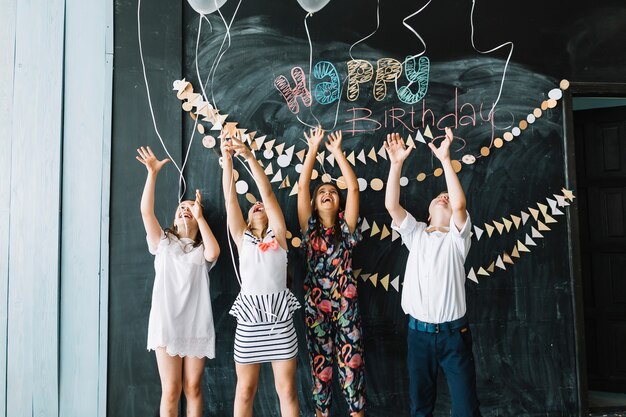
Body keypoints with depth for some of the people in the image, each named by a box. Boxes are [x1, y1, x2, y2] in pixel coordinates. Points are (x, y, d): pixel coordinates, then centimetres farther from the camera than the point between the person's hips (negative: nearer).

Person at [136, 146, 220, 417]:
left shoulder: (202, 249, 13)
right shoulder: (163, 242, 13)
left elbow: (213, 253, -13)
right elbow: (146, 210, -1)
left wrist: (200, 216, -5)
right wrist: (152, 172, -7)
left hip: (196, 325, 1)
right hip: (166, 324, 0)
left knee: (193, 388, 6)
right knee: (170, 391, 1)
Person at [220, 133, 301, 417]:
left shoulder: (278, 235, 5)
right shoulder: (242, 238, 9)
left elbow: (268, 193, -4)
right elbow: (230, 198, 0)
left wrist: (249, 156, -10)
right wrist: (227, 159, -8)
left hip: (279, 319, -1)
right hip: (249, 319, 2)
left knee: (287, 390, 5)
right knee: (245, 390, 11)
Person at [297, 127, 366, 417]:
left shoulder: (345, 228, 5)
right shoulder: (309, 228, 6)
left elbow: (354, 188, -5)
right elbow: (302, 186, -3)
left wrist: (337, 152, -4)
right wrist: (313, 149, -4)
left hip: (345, 302, 0)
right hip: (316, 303, 0)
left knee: (351, 360, 2)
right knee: (320, 361, 7)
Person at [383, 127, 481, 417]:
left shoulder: (456, 238, -1)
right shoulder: (414, 234, 7)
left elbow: (460, 204, -20)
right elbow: (391, 205, -7)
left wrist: (445, 159, -23)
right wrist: (396, 163, -15)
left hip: (453, 333, -2)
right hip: (418, 332, 3)